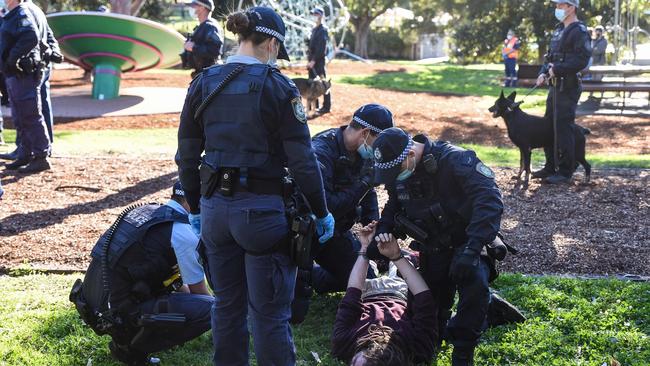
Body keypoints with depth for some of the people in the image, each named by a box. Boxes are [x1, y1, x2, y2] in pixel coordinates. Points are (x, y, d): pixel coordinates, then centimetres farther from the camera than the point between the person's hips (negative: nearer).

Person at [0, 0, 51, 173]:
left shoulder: (22, 15, -13)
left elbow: (31, 37, -31)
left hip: (23, 75, -11)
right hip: (15, 75, 11)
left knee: (31, 117, -8)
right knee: (20, 118, 15)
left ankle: (41, 158, -6)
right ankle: (26, 155, 22)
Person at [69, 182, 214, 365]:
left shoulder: (147, 211, 14)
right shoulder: (183, 233, -11)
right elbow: (198, 291, 2)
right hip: (118, 314, -9)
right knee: (210, 308, -13)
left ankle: (127, 337, 17)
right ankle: (131, 346, -2)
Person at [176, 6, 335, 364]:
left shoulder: (203, 83, 4)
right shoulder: (277, 86, -11)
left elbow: (187, 156, 8)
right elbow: (301, 160, -10)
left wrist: (195, 208, 19)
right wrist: (321, 213, 1)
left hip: (216, 207, 5)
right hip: (262, 210, -5)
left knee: (227, 305, 19)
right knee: (269, 314, 3)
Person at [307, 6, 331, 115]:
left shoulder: (323, 30, -11)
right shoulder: (314, 30, 17)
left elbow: (321, 48, -18)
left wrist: (314, 60, -21)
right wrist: (309, 59, 12)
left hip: (319, 61, -9)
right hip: (312, 61, 9)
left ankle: (326, 106, -1)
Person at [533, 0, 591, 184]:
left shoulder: (579, 31, -12)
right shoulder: (559, 30, 17)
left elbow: (582, 60, -21)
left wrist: (556, 70, -19)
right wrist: (544, 72, 6)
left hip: (568, 86, -9)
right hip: (555, 85, 9)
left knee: (564, 127, -7)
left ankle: (565, 172, -1)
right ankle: (550, 167, 23)